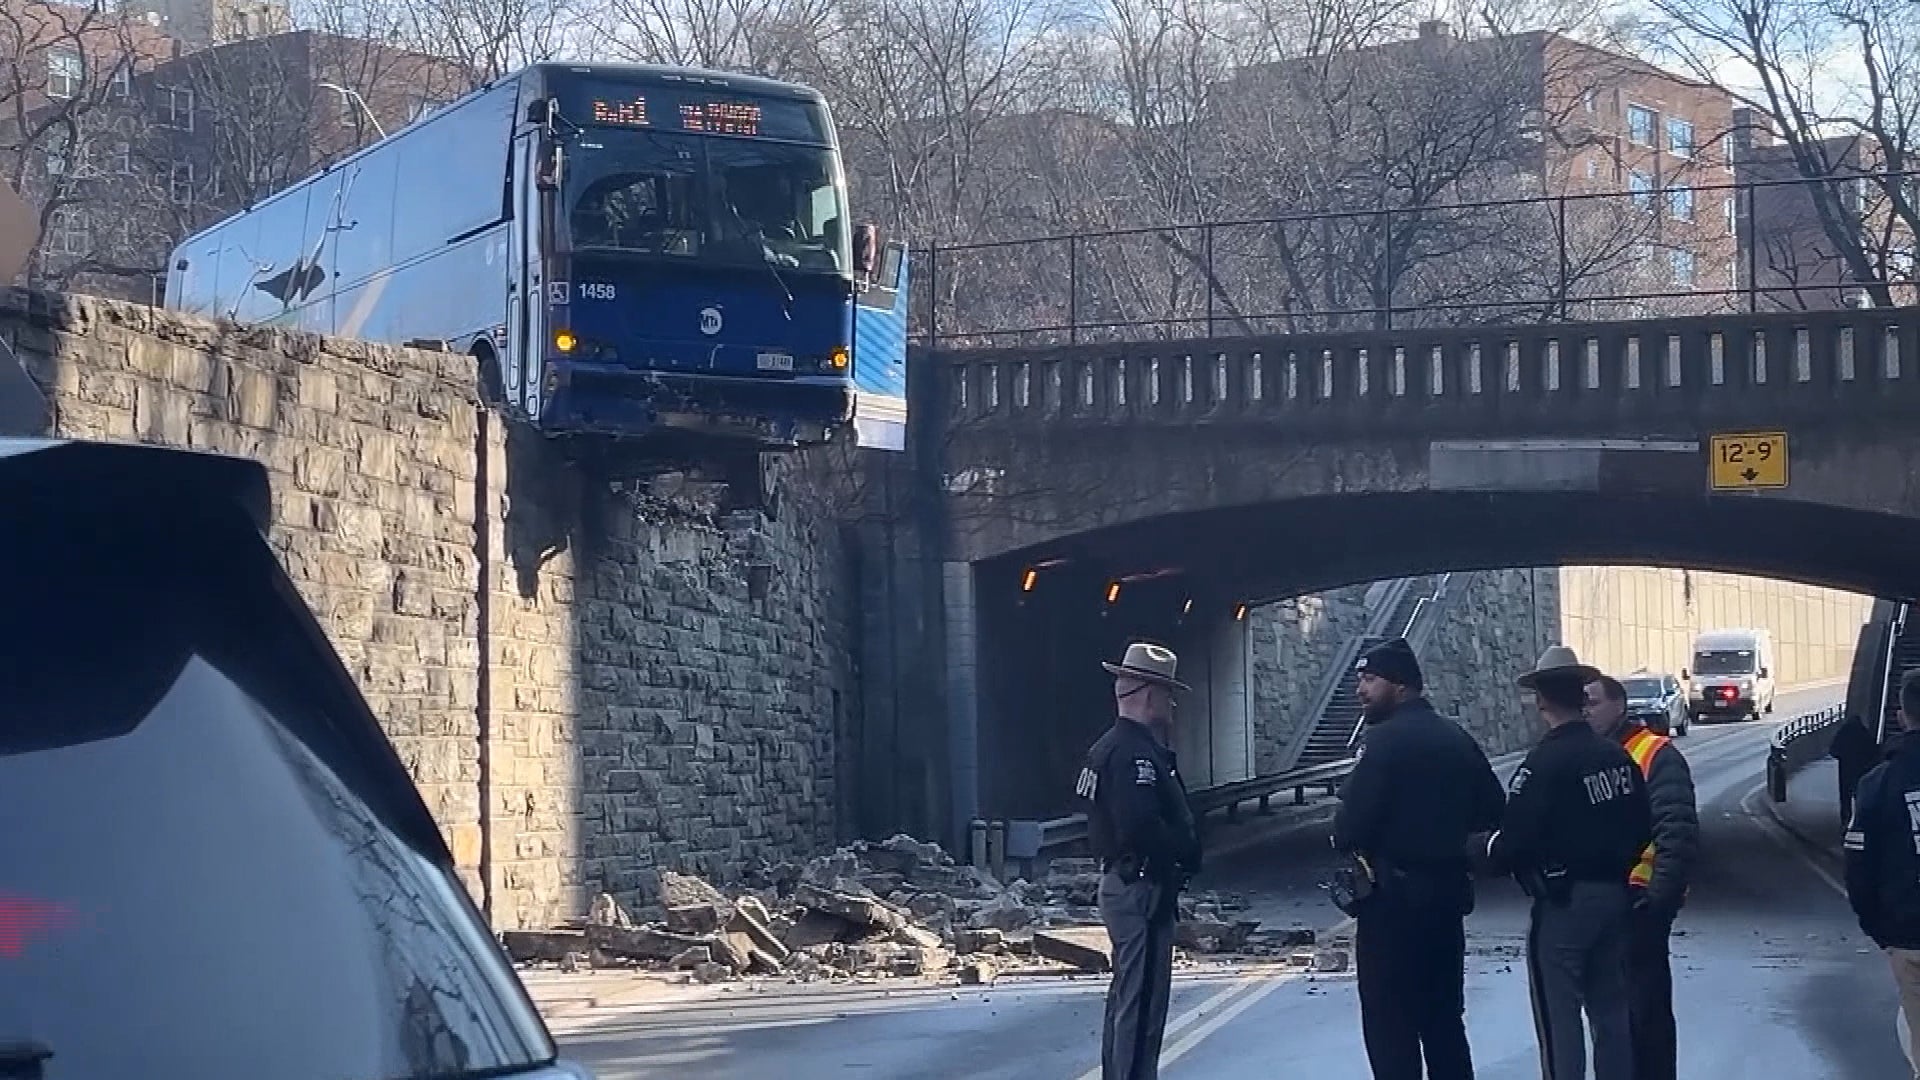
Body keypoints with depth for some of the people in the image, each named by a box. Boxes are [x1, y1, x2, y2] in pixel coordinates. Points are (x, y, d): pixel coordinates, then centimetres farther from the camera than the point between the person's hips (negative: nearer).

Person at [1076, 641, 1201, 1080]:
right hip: (1142, 890, -11)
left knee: (1127, 996, 18)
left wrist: (1182, 851, 7)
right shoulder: (1134, 751, -19)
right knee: (1142, 1000, -8)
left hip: (1121, 883, 11)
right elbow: (1141, 827, -29)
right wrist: (1185, 856, -14)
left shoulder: (1112, 746, 15)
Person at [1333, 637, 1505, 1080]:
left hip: (1393, 896, -8)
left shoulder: (1388, 739, -14)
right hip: (1448, 893, 8)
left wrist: (1344, 835, 0)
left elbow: (1352, 822, -21)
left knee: (1389, 1023, -4)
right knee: (1443, 1018, 14)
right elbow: (1492, 809, 13)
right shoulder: (1456, 739, 11)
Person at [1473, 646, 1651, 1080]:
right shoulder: (1617, 756, 4)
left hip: (1563, 903, -7)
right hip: (1614, 897, 7)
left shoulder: (1543, 763, -18)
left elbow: (1514, 843, -20)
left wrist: (1480, 846, -1)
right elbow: (1642, 829, 8)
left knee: (1559, 1016, -1)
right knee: (1610, 1008, 15)